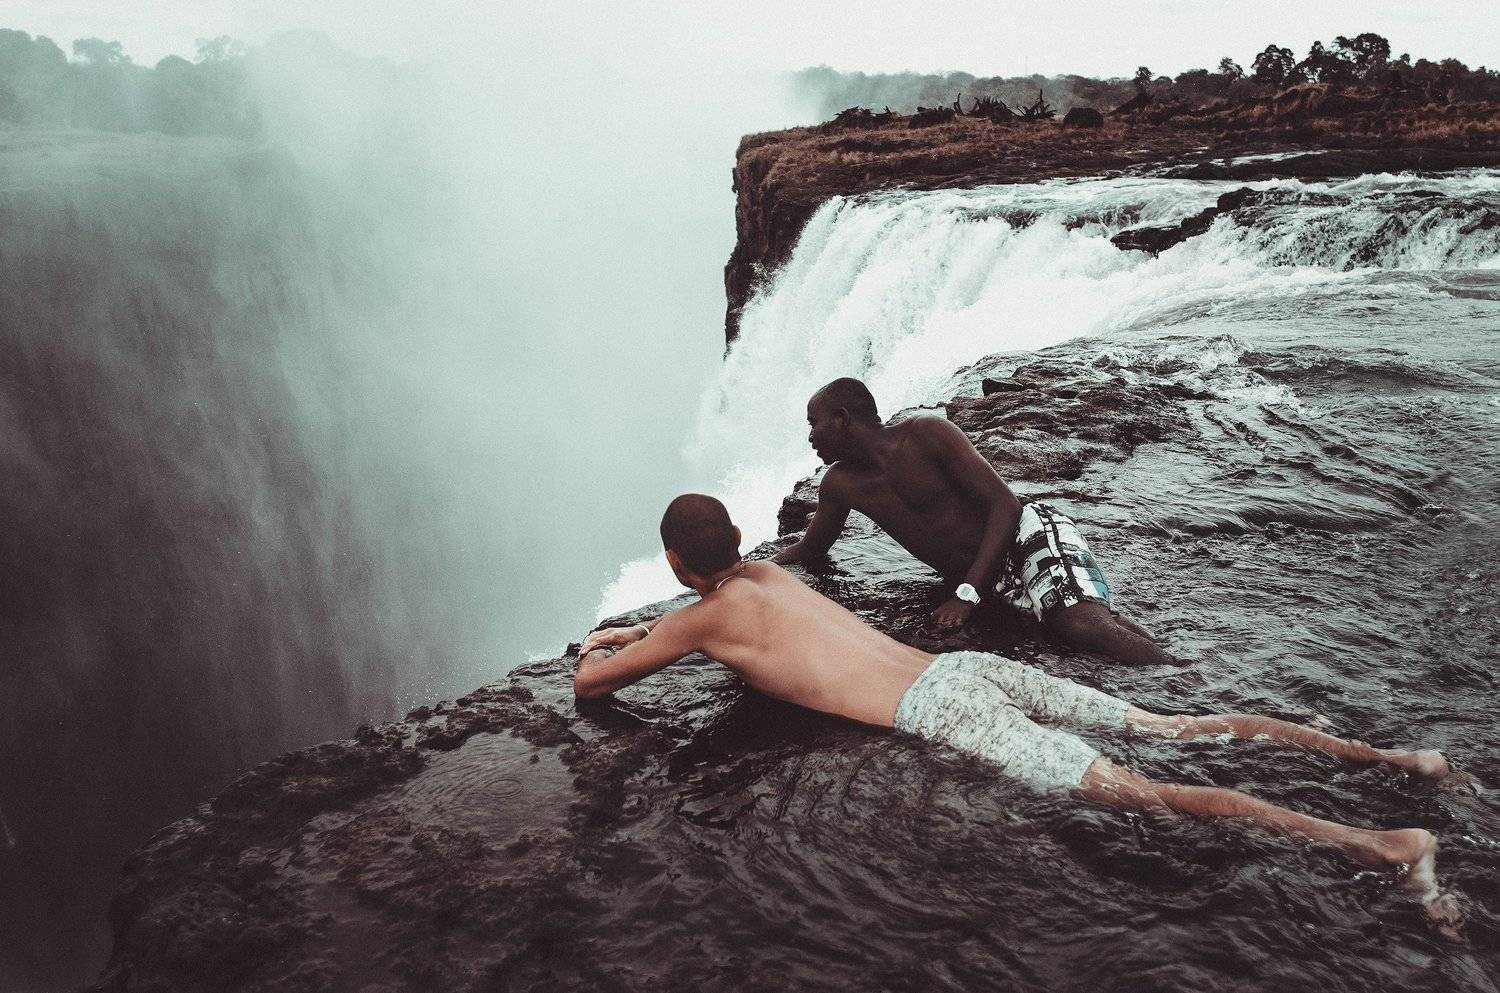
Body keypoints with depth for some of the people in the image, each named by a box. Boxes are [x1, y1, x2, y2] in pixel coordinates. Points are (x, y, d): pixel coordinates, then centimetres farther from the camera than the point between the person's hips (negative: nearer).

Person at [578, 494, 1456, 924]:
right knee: (1175, 729, 6)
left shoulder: (705, 615, 1)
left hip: (943, 712, -7)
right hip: (972, 665, 8)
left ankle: (1386, 845, -19)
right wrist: (646, 633, 47)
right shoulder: (768, 573, 22)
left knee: (1147, 793, -14)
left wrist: (603, 653, 33)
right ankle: (1382, 755, 4)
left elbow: (590, 683, 11)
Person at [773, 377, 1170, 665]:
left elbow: (1006, 506, -14)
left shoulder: (926, 434, -11)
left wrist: (967, 594, -21)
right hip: (993, 582, 6)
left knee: (1085, 624, -32)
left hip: (1028, 535, -6)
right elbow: (811, 550, 26)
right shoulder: (840, 484, 7)